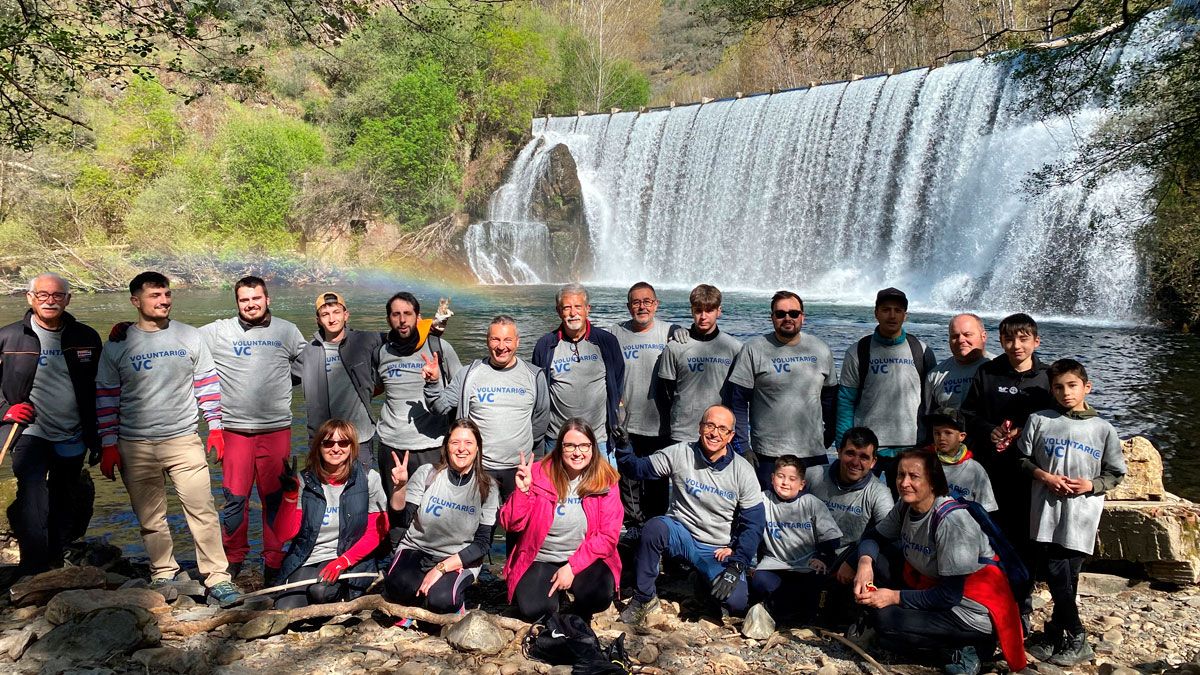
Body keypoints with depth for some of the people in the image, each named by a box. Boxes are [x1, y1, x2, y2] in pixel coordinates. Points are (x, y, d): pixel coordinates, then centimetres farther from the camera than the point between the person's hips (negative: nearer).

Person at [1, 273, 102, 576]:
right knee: (32, 504, -17)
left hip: (73, 438, 3)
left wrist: (98, 439, 6)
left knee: (66, 510, 15)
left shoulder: (86, 338, 2)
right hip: (31, 433, -3)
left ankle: (55, 565, 32)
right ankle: (33, 573, -9)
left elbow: (99, 390, 8)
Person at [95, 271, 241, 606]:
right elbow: (106, 395, 4)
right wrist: (108, 445, 1)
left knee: (203, 511, -5)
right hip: (135, 447, 0)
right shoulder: (117, 345, 1)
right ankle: (163, 576, 24)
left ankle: (217, 577, 2)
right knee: (151, 519, 9)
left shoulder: (189, 337, 3)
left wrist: (215, 426, 4)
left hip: (184, 440, 0)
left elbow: (207, 383, 9)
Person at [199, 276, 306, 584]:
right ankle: (233, 558, 22)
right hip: (235, 428, 0)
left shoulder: (287, 331, 7)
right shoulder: (218, 332, 4)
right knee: (235, 498, 4)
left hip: (277, 428, 0)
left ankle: (274, 562, 17)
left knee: (275, 497, 6)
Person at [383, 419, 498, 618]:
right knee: (398, 588, -31)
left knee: (440, 600, -30)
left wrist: (441, 568, -16)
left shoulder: (487, 488, -5)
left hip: (459, 559, -1)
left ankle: (454, 601, 4)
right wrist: (399, 486, -23)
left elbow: (483, 543, -6)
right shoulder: (426, 473, -5)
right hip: (415, 550, 1)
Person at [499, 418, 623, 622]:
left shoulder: (605, 479, -5)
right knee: (531, 609, -25)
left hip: (586, 559, 0)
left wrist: (572, 567, -15)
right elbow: (511, 524, -7)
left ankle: (580, 617, 7)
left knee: (601, 594, -29)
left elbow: (608, 535, -7)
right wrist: (523, 491, -23)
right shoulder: (538, 473, -6)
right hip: (541, 560, 0)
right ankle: (554, 594, 12)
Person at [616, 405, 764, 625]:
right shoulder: (680, 454, -5)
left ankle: (704, 582, 15)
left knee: (735, 602, -23)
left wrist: (736, 566, -14)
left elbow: (753, 524, -5)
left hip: (719, 551, 1)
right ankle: (644, 597, -14)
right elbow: (638, 468, -3)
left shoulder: (743, 471, -6)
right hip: (681, 534, -1)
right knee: (655, 527, -34)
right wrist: (622, 448, -26)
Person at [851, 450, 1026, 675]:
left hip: (970, 612, -8)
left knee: (884, 619, -23)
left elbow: (949, 595, -25)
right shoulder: (905, 508, -4)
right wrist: (865, 562, -17)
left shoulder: (952, 520, -26)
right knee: (872, 557, -2)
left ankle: (957, 649, -6)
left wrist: (895, 596, -21)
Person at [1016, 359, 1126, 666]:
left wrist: (1091, 485, -9)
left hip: (1082, 515, 0)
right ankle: (1077, 639, 13)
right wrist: (1044, 476, -8)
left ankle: (1054, 632, 21)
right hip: (1047, 511, 0)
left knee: (1069, 576, 4)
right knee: (1057, 575, -2)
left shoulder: (1103, 429, 2)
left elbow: (1115, 473, 9)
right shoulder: (1038, 420, 2)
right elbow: (1023, 458, 9)